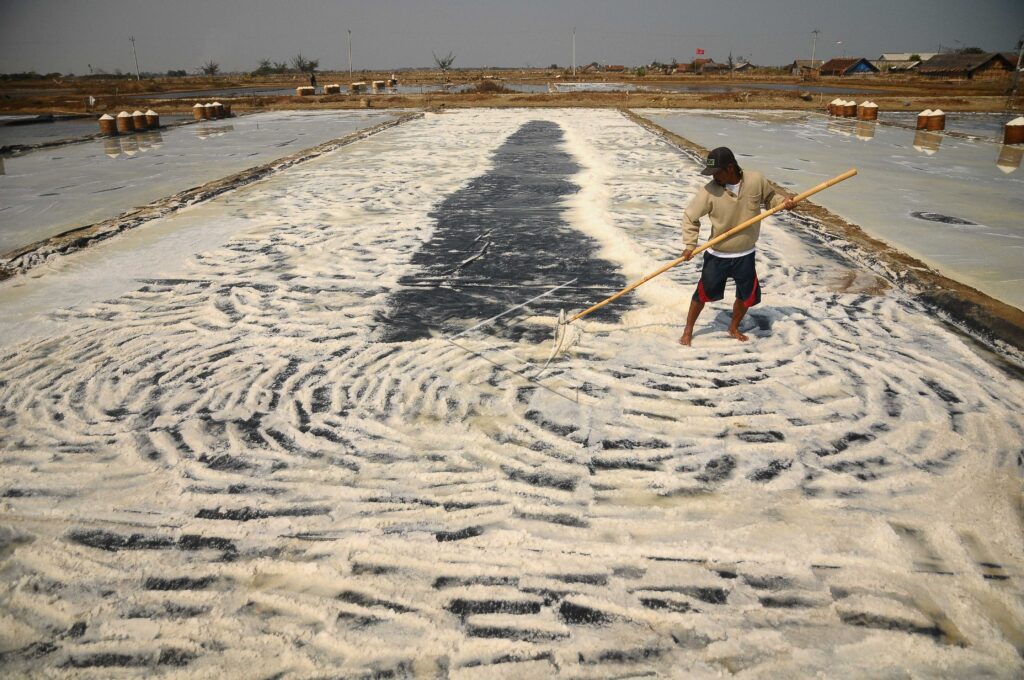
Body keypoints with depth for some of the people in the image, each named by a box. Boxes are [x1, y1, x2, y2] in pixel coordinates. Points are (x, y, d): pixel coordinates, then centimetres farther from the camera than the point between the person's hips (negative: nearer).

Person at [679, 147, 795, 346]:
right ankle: (688, 330, 28)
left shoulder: (756, 180, -13)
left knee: (747, 295, 15)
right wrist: (690, 244, -17)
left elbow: (769, 197, 6)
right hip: (717, 256, -2)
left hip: (745, 255, 3)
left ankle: (734, 327, 41)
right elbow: (690, 216, -9)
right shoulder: (709, 191, -19)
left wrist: (782, 202, -15)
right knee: (703, 293, 8)